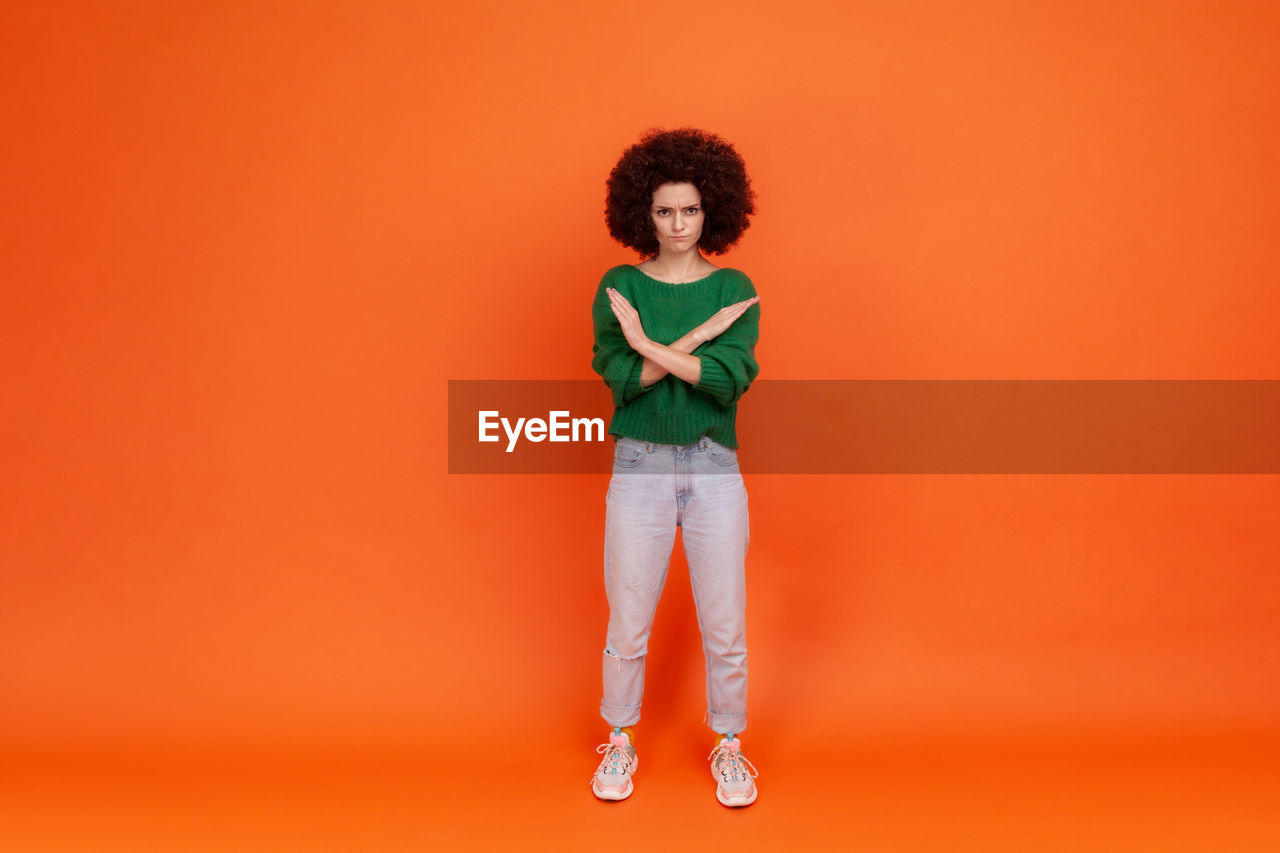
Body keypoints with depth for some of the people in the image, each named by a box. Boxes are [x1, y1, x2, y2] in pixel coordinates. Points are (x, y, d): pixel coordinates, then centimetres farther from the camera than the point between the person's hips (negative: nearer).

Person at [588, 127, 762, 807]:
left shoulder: (734, 289, 1)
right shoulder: (619, 287, 0)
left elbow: (730, 379, -14)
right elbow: (621, 377, -14)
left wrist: (649, 344, -17)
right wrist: (702, 332, -16)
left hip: (715, 469, 1)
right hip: (640, 468, 0)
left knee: (724, 625, 7)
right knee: (628, 622, 8)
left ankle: (729, 745, 28)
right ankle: (620, 740, 30)